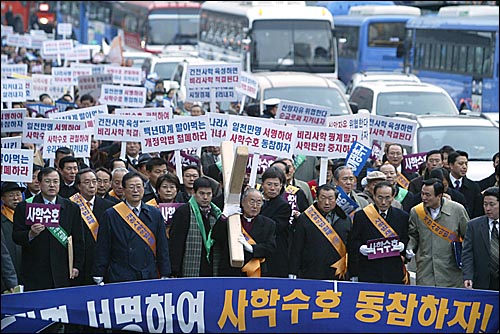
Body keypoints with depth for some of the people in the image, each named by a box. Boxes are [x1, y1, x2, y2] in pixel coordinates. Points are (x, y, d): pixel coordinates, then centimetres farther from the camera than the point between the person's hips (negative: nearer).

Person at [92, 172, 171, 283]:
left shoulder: (155, 214, 10)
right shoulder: (110, 215, 2)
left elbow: (162, 248, 12)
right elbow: (102, 250, 2)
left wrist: (165, 276, 6)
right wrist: (98, 279, -3)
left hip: (150, 278, 2)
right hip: (120, 279, -2)